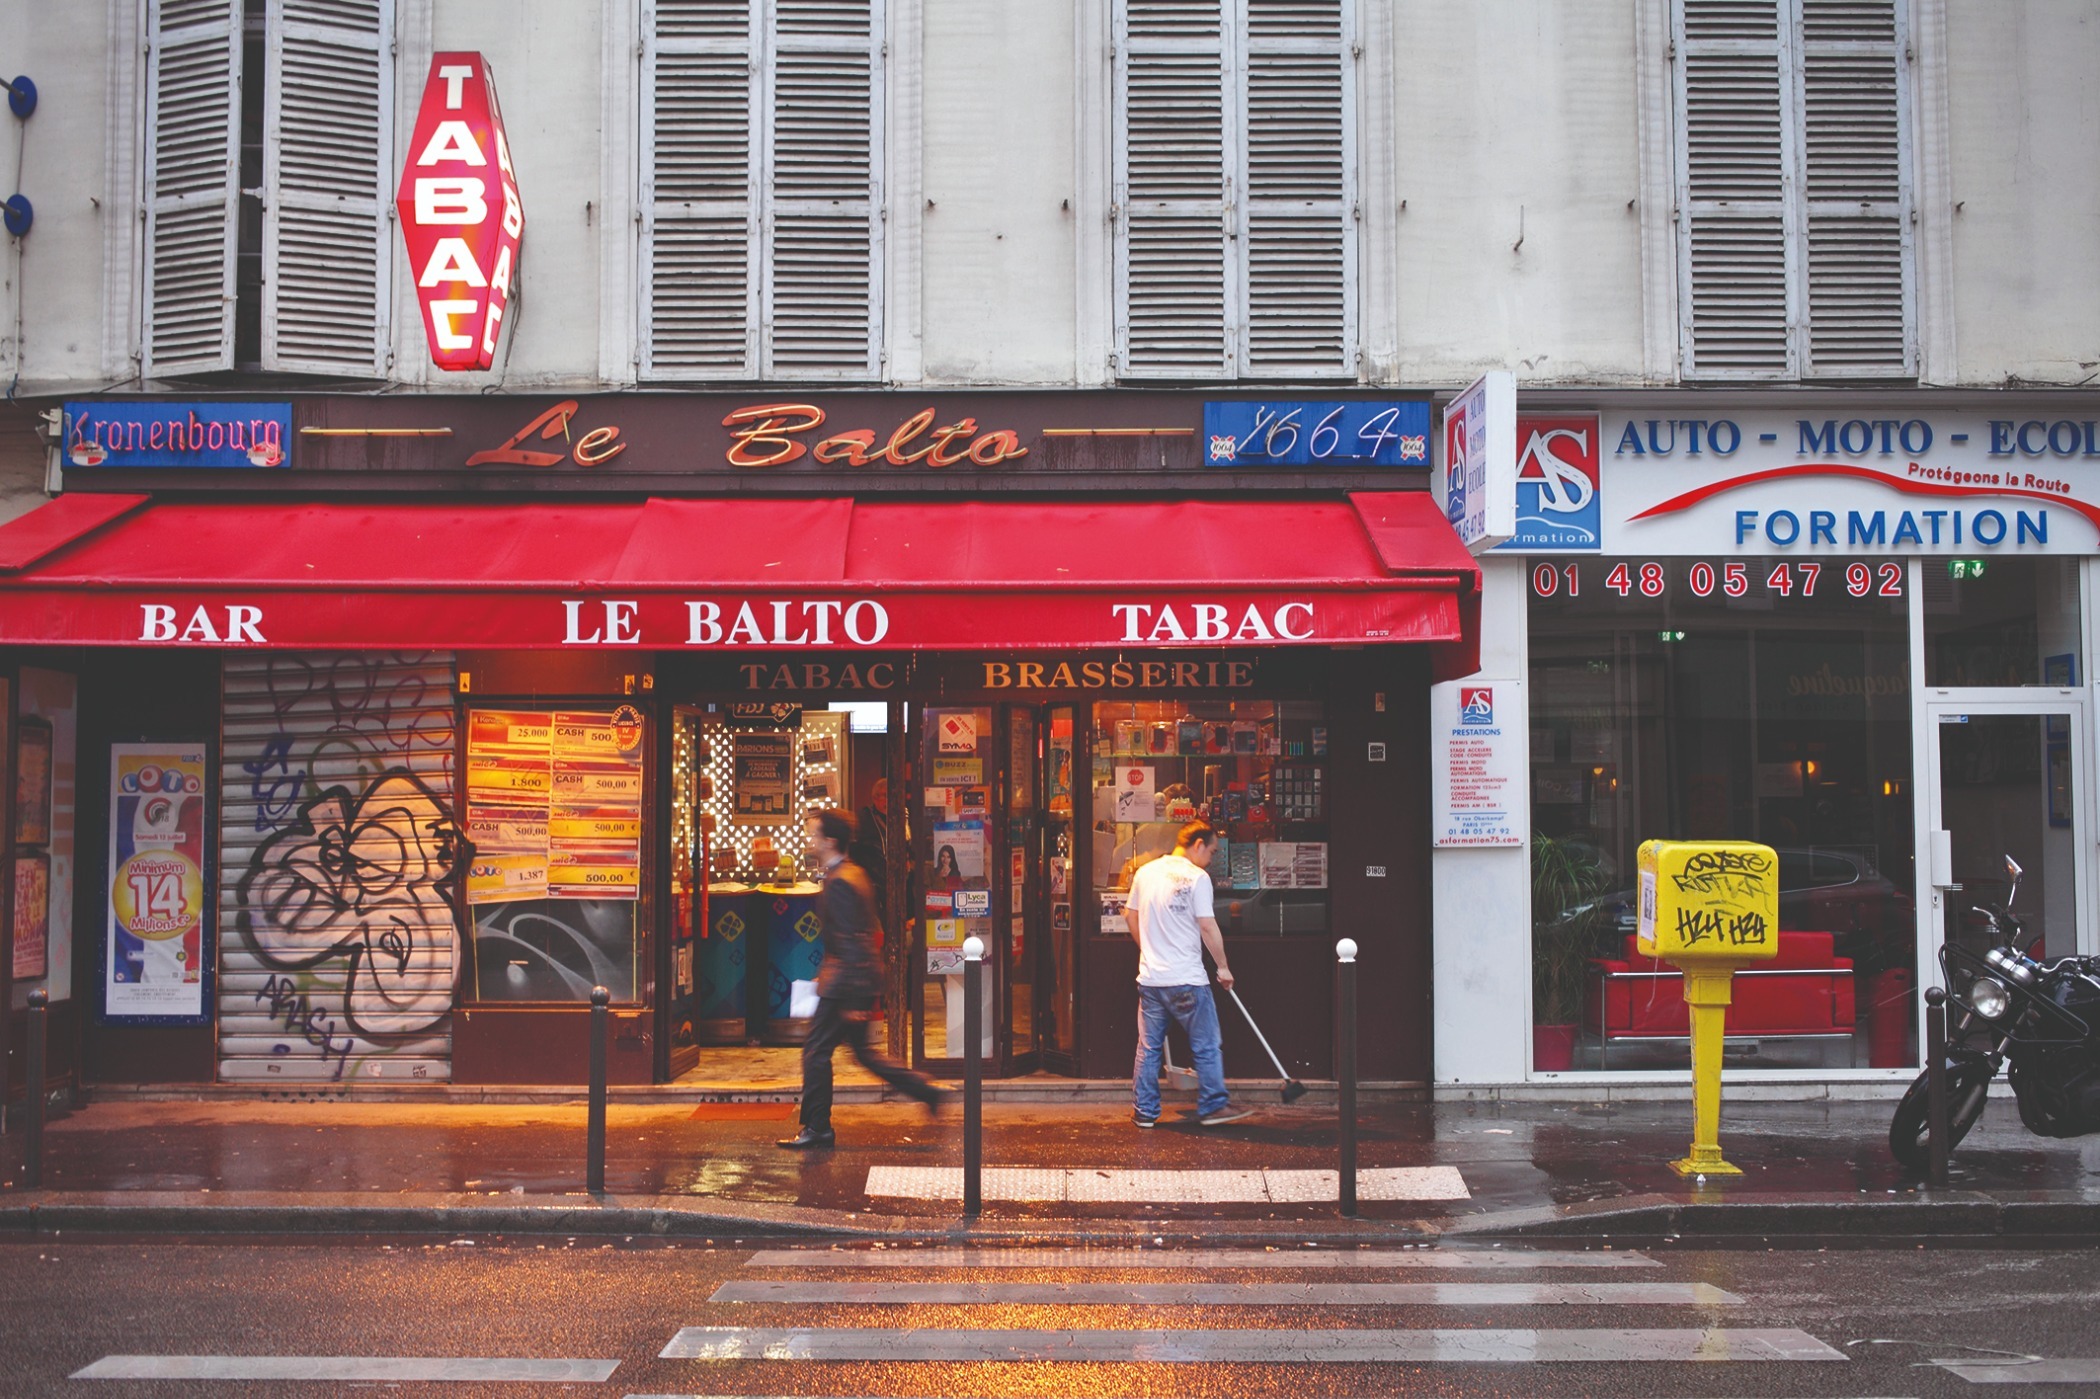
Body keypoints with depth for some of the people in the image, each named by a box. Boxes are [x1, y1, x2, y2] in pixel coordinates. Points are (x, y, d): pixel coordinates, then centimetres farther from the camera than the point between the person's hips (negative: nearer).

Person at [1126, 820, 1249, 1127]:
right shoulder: (1197, 876, -11)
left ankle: (1144, 1110, 15)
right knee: (1207, 1045, 7)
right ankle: (1213, 1106, 10)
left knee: (1148, 1047, 12)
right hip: (1187, 980, -5)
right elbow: (1208, 927, -13)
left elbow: (1131, 917, 16)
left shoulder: (1145, 872, 7)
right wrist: (1223, 966, -3)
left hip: (1150, 978, 6)